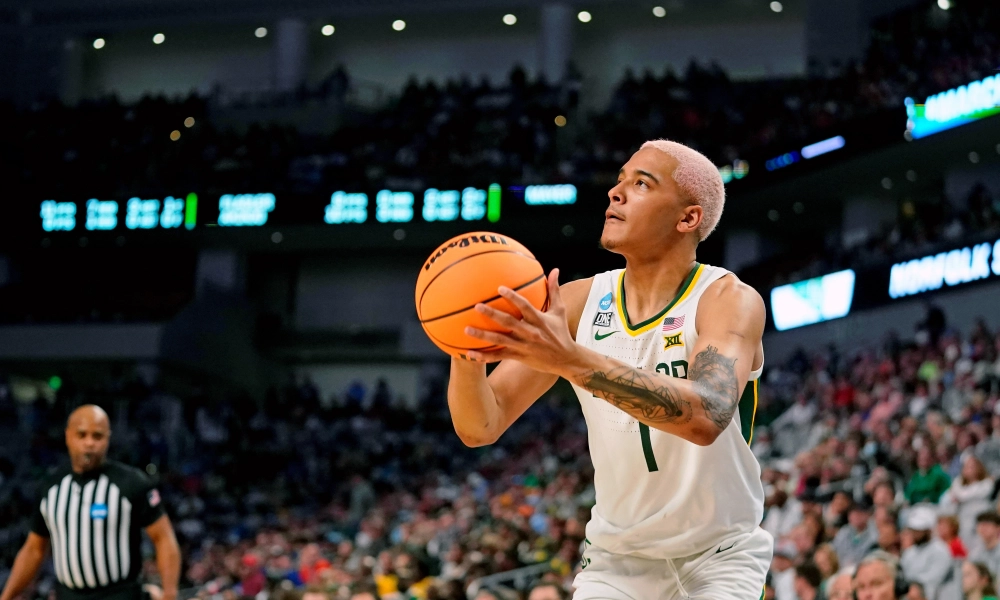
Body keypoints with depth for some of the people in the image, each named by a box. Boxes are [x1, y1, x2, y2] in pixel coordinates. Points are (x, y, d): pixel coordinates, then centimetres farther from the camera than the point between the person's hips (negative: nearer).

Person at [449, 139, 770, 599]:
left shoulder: (730, 300, -18)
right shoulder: (578, 303, -7)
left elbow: (706, 416, -39)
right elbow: (480, 428, -10)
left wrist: (571, 360, -48)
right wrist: (465, 353, -32)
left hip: (719, 557, -3)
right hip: (617, 557, 3)